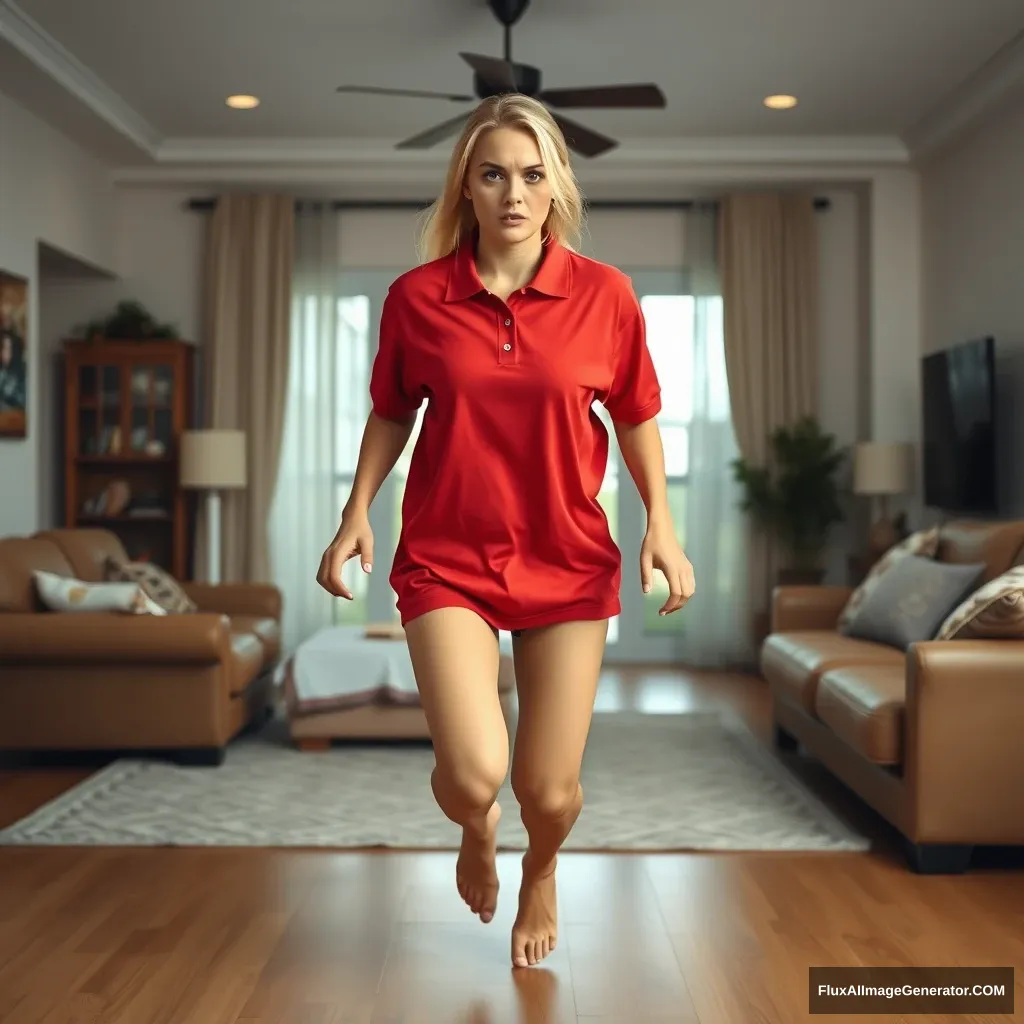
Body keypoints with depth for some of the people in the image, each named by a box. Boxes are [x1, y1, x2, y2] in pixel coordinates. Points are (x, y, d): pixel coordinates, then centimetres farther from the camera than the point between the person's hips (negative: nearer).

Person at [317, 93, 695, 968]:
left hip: (570, 562, 1)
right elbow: (392, 413, 9)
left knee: (550, 790, 5)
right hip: (448, 559, 0)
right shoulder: (417, 296, -5)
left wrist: (662, 526, -3)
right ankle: (476, 828, 27)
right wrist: (357, 513, 0)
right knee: (473, 775, -15)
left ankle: (541, 872, 45)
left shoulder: (605, 294, -5)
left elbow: (637, 417, 6)